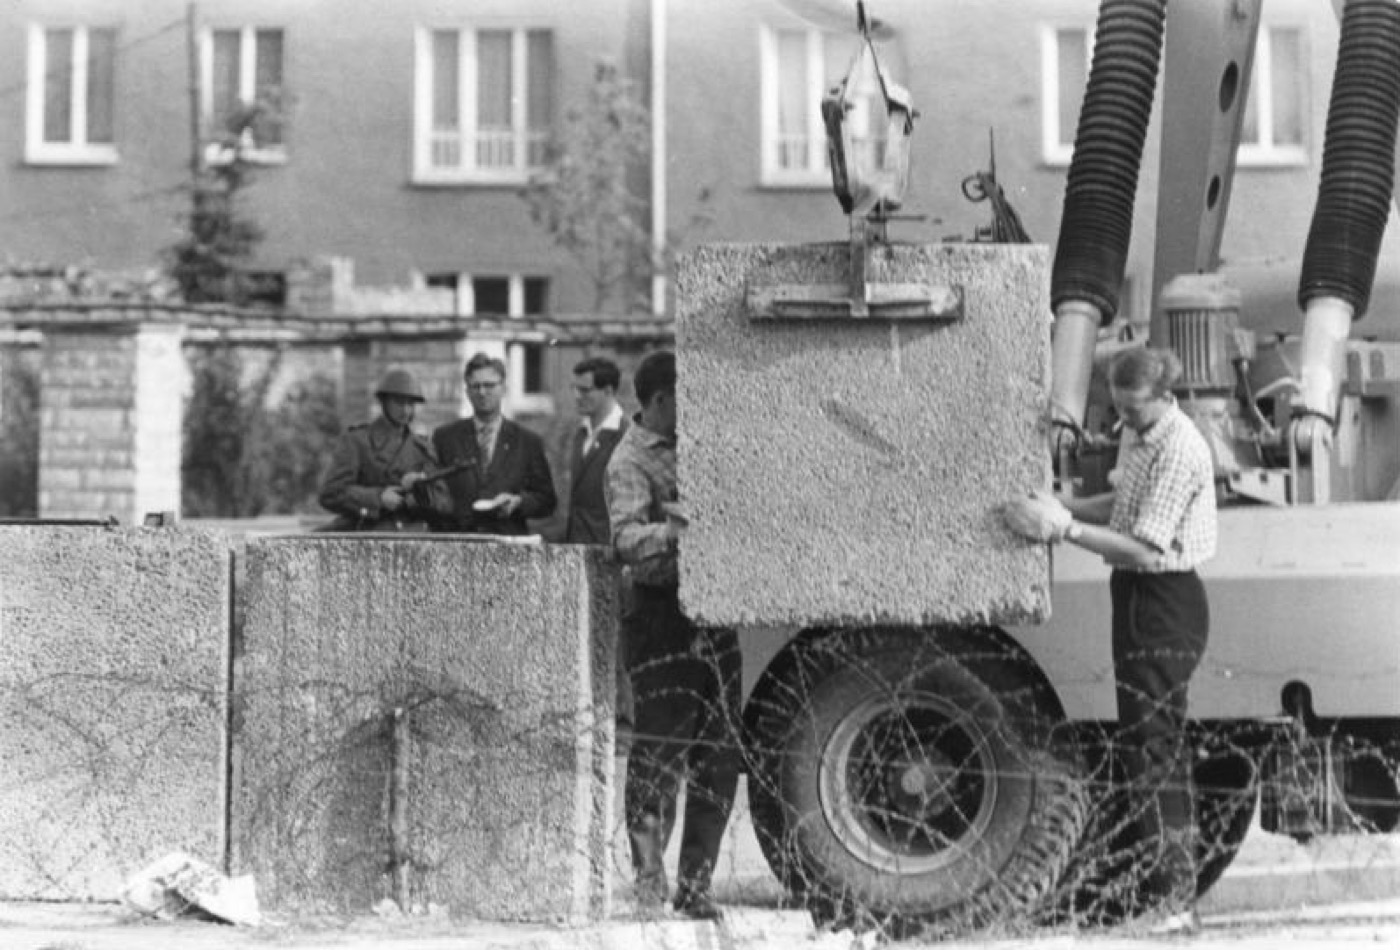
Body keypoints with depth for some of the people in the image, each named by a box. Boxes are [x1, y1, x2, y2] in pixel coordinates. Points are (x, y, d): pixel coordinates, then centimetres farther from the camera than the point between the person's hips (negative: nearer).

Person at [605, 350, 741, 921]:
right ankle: (648, 881, 0)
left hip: (714, 612, 8)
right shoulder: (631, 463, -9)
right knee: (661, 751, -8)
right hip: (663, 617, -8)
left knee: (719, 755, 8)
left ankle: (694, 886, 16)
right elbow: (627, 541, -24)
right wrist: (682, 529, -38)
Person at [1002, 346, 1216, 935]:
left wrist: (1063, 529, -22)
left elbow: (1144, 548, -23)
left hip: (1165, 604, -10)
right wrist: (1063, 507, 3)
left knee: (1152, 749, -9)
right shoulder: (1137, 434, 8)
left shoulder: (1179, 451, -20)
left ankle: (1174, 901, -7)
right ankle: (1170, 889, 23)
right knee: (1160, 747, 14)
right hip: (1139, 600, 10)